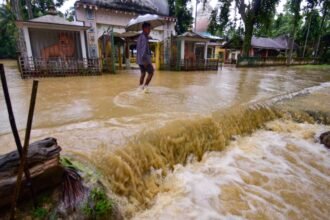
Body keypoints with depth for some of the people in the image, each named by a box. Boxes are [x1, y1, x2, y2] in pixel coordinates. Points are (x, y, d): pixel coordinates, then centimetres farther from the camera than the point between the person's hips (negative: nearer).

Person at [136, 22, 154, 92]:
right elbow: (144, 49, -22)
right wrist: (145, 60, -24)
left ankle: (141, 87, 13)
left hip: (140, 59, 9)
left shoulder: (140, 37, 17)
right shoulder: (144, 38, -14)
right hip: (144, 59, -9)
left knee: (143, 73, 13)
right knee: (151, 72, -1)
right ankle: (145, 86, -4)